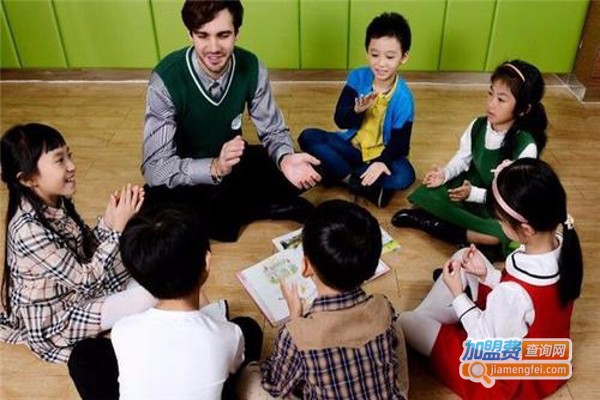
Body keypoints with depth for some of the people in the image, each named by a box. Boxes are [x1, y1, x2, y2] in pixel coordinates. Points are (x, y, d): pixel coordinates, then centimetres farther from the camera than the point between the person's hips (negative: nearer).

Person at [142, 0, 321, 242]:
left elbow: (273, 131, -6)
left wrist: (285, 159, -31)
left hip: (232, 161, 2)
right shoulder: (166, 79, -26)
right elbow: (155, 167, -27)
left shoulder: (251, 68, -16)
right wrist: (215, 168, -45)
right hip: (187, 174, -1)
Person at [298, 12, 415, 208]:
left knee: (404, 176, -33)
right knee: (308, 137, -18)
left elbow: (400, 142, -16)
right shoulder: (357, 77, -11)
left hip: (382, 154, -3)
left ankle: (341, 174, -19)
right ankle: (367, 186, -22)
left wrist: (382, 162, -37)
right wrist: (357, 111, -34)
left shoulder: (403, 96, -17)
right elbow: (340, 121, -11)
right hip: (352, 146, 3)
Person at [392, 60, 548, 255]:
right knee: (425, 193, -20)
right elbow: (463, 157, 4)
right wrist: (445, 174, -16)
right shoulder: (478, 126, -9)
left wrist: (475, 194, -28)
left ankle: (434, 222, -24)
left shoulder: (525, 146, -24)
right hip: (466, 189, 4)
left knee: (503, 234, -36)